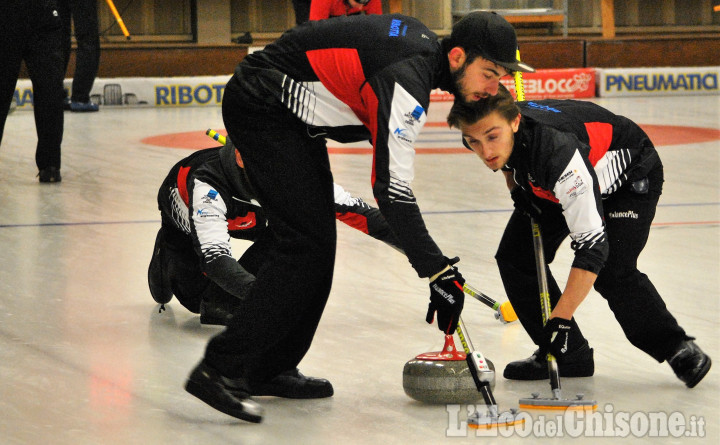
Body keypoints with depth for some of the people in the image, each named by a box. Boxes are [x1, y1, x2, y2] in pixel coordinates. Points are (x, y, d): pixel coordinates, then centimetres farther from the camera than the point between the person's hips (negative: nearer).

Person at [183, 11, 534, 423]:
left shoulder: (422, 40, 4)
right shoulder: (406, 85, -26)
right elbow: (393, 192, -29)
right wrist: (440, 272, -28)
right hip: (262, 107, -10)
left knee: (315, 241, 10)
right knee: (306, 243, -15)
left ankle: (269, 369, 15)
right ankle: (220, 369, -17)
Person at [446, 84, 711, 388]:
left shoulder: (559, 151, -45)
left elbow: (592, 246, -45)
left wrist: (560, 321, -47)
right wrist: (517, 187, -10)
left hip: (631, 173, -7)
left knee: (612, 274, -23)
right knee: (515, 256, -4)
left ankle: (677, 349, 0)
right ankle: (568, 356, 7)